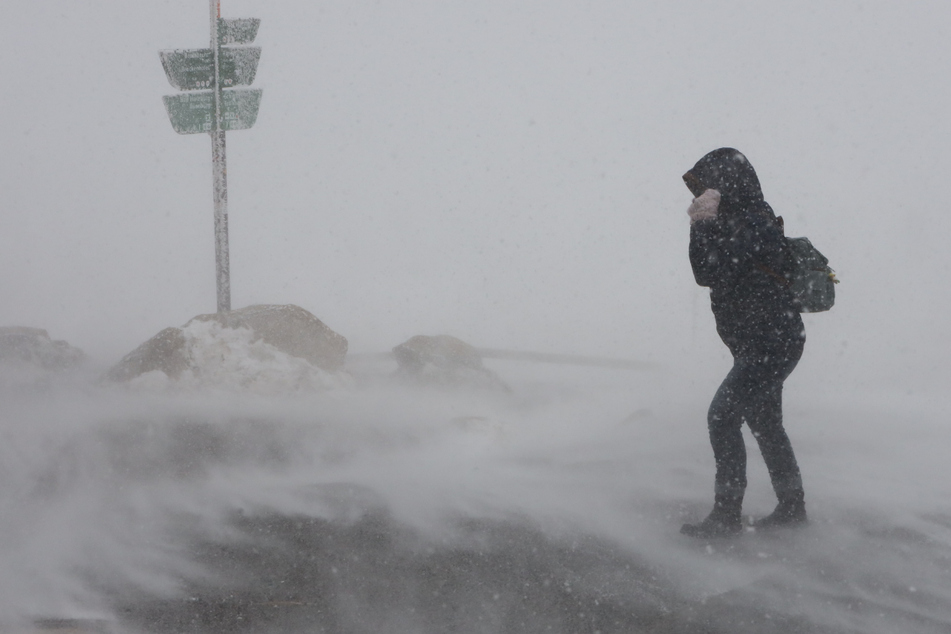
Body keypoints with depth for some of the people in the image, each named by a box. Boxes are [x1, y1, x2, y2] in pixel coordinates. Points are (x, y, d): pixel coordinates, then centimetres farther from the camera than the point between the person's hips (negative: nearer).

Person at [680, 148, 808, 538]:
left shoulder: (755, 221, -18)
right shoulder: (735, 222, 14)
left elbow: (713, 272, -25)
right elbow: (706, 274, 15)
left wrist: (705, 225, -20)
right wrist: (702, 226, 5)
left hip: (771, 345, -11)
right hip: (762, 345, 11)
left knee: (723, 416, -13)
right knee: (764, 424, 19)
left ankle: (727, 513, -9)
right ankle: (792, 506, 30)